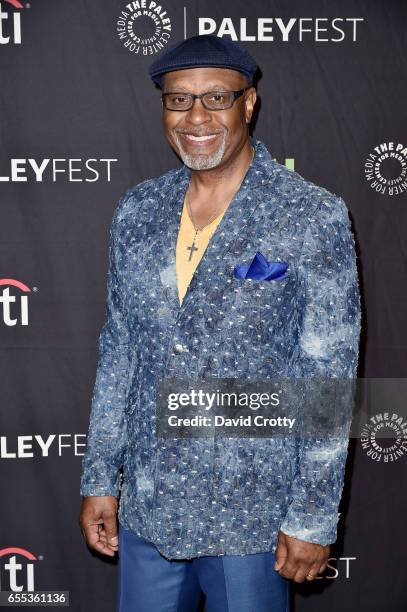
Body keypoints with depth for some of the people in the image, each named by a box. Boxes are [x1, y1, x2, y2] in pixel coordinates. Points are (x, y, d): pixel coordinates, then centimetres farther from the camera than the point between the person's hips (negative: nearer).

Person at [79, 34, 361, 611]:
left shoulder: (314, 216, -12)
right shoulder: (137, 210, 3)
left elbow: (329, 377, -11)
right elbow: (119, 349, 8)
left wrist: (313, 517, -10)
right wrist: (99, 479, 8)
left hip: (252, 515, -4)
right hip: (147, 505, 4)